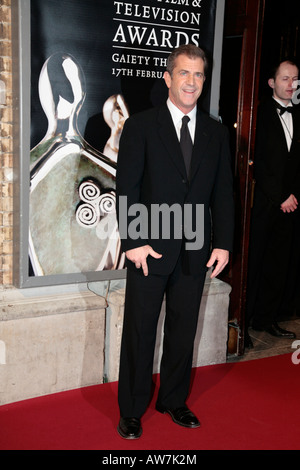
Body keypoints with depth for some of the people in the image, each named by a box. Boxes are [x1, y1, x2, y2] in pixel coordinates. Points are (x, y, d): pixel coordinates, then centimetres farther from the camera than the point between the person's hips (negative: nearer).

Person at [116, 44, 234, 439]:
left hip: (195, 253, 3)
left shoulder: (216, 132, 9)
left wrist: (223, 243, 1)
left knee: (183, 332, 14)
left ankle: (174, 400, 32)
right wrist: (134, 242, -14)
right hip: (150, 250, -3)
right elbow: (127, 189, -6)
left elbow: (223, 192, 9)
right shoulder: (140, 126, -1)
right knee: (139, 332, 7)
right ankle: (132, 410, 23)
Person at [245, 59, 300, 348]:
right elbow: (258, 162, -7)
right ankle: (242, 323, 10)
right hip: (262, 202, -5)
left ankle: (266, 318, 22)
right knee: (252, 262, -1)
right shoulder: (260, 113, -2)